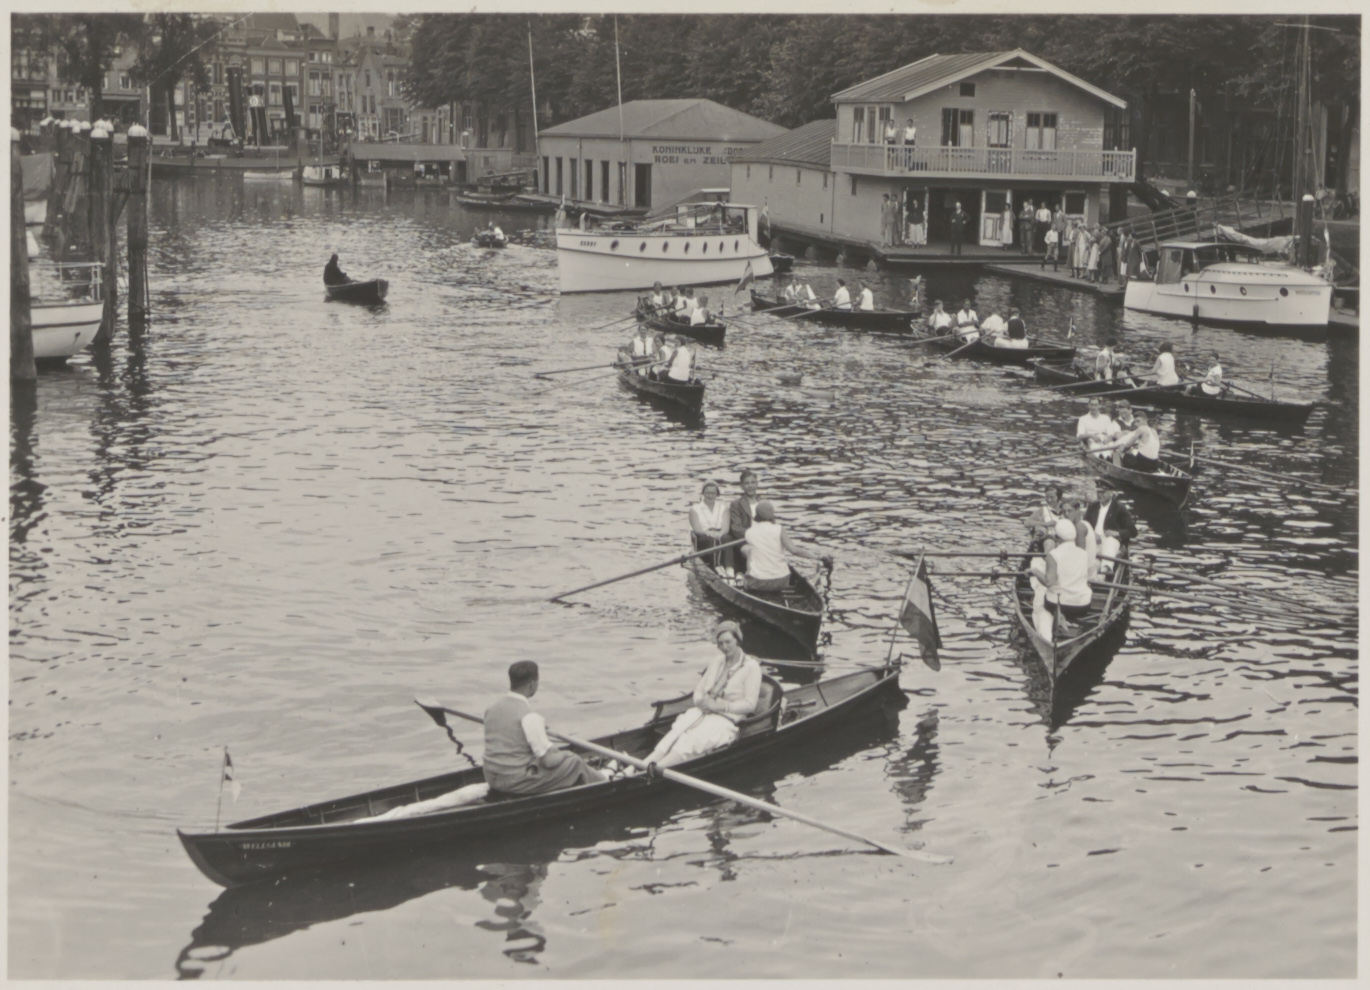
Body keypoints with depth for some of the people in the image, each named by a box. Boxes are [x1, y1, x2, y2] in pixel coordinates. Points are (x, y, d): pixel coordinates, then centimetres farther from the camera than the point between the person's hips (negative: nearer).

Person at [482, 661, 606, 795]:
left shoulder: (492, 708, 2)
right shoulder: (529, 717, -22)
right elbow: (548, 760, -20)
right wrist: (555, 751, 3)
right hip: (516, 782, -8)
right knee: (574, 762, 7)